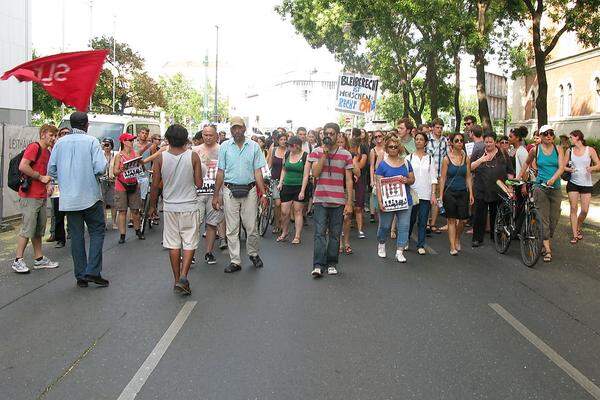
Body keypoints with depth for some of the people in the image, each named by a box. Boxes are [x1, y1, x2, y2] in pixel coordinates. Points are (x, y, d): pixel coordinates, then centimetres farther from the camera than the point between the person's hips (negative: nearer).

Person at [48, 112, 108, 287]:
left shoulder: (60, 143, 4)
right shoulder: (91, 141, -7)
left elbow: (51, 169, 5)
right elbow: (100, 168, -16)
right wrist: (92, 173, 6)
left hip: (68, 198, 4)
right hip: (90, 196, -3)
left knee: (76, 235, 9)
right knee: (97, 231, 8)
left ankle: (81, 276, 14)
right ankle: (93, 272, -2)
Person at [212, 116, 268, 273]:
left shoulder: (254, 147, 4)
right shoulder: (225, 147, 4)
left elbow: (257, 172, 5)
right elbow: (220, 172, 5)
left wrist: (263, 194, -2)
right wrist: (215, 195, 2)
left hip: (249, 190, 0)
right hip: (230, 191, 0)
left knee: (251, 227, 3)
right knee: (232, 229, 4)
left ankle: (253, 254, 26)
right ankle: (235, 261, 12)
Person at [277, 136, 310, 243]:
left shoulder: (305, 156, -7)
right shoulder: (287, 154, 7)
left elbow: (306, 175, -9)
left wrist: (302, 191, -13)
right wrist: (280, 182, 7)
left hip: (299, 187, -4)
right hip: (287, 186, 4)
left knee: (298, 211, 1)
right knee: (284, 212, 2)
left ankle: (297, 236, 10)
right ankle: (284, 233, 22)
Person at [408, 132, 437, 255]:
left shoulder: (430, 158, 7)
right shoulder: (409, 158, 5)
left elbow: (433, 178, 5)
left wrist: (433, 194, -2)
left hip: (426, 194, 1)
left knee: (423, 221, 2)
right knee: (410, 219, 4)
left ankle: (421, 245, 11)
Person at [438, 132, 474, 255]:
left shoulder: (466, 158, 5)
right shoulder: (447, 159, -3)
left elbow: (468, 177, 8)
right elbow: (442, 178, -3)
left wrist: (471, 193, 2)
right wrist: (440, 195, -7)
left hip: (463, 192, 3)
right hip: (450, 192, -3)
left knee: (463, 219, 0)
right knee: (451, 220, 1)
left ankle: (457, 239, 28)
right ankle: (452, 247, 9)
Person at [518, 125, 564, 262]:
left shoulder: (558, 149, 3)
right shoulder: (535, 150, 1)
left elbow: (561, 167, -8)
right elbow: (527, 163, 20)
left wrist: (553, 179, -24)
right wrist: (520, 176, 21)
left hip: (555, 187, 2)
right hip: (540, 187, -2)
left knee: (554, 218, 5)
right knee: (543, 218, -7)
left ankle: (547, 242, 24)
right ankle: (547, 250, -8)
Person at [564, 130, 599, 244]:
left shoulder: (590, 150, -2)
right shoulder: (569, 151, 4)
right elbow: (563, 166, 8)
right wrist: (569, 169, -13)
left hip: (586, 184, -1)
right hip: (573, 183, 1)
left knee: (585, 210, -1)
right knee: (573, 209, -2)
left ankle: (578, 228, 27)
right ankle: (575, 235, 5)